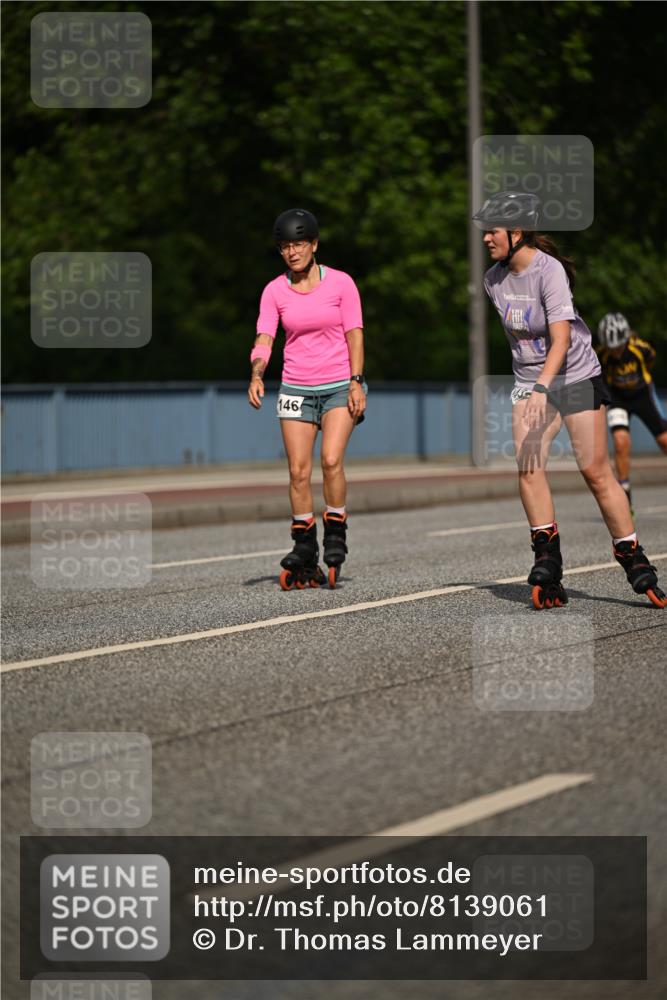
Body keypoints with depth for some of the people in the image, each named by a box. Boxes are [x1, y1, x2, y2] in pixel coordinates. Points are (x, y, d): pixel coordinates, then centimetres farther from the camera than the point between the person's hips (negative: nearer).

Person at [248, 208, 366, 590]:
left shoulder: (341, 283, -3)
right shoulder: (274, 291, 2)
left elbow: (354, 335, -2)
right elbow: (264, 339, -4)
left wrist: (356, 382, -10)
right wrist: (257, 375, -22)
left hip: (339, 385, -2)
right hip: (296, 389, 2)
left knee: (332, 459, -20)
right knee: (298, 470, -4)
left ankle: (336, 536, -2)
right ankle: (305, 557, 5)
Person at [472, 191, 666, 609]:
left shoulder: (549, 270, -20)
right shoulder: (494, 279, 1)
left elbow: (561, 338, -28)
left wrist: (542, 388, -40)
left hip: (577, 376, -5)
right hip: (529, 382, 5)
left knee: (596, 471, -7)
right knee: (528, 465, -13)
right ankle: (547, 564, -10)